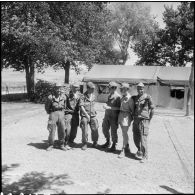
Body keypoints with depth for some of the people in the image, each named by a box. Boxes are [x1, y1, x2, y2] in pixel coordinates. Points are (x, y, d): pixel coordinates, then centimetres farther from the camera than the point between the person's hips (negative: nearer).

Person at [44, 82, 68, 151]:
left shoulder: (64, 97, 3)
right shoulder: (51, 97, -7)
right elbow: (46, 106, 6)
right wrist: (50, 113, 9)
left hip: (61, 113, 3)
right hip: (53, 113, -3)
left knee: (62, 130, 4)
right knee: (52, 130, -2)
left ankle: (61, 145, 17)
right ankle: (51, 145, 11)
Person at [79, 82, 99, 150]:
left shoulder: (93, 96, 10)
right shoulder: (83, 96, -7)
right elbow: (81, 106, -12)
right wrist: (86, 114, -18)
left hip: (93, 115, 4)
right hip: (85, 115, -4)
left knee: (95, 129, 2)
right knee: (84, 130, -1)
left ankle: (95, 142, 23)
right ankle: (84, 144, 15)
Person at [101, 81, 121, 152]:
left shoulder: (118, 97, -15)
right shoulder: (109, 96, 10)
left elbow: (119, 108, -21)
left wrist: (109, 107, -24)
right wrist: (105, 106, 3)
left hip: (114, 117, -8)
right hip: (107, 115, 8)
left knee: (113, 131, 0)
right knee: (105, 129, 15)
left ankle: (114, 146, 17)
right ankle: (108, 142, 35)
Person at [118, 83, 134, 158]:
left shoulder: (129, 98, -15)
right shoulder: (123, 97, 11)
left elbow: (132, 108, -11)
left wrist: (132, 117, -5)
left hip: (126, 116, -9)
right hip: (121, 114, 9)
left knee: (124, 133, -7)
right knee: (124, 133, 15)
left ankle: (123, 151, -2)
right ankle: (127, 148, 27)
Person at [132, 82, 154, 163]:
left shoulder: (147, 97, -6)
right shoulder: (135, 98, 10)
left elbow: (152, 108, -1)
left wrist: (149, 119, 1)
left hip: (144, 120, -6)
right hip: (136, 119, 6)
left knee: (143, 138, -7)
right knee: (136, 138, 12)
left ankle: (144, 156, 4)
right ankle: (140, 150, 36)